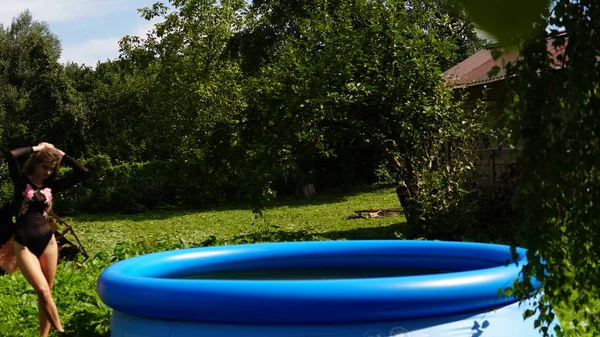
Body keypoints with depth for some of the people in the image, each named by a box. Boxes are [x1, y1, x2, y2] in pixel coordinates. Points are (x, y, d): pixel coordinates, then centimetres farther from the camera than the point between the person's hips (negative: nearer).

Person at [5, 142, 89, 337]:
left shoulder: (51, 185, 7)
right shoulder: (21, 181, -2)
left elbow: (82, 173, 3)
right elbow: (11, 156, -20)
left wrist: (61, 154, 1)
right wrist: (35, 149, -6)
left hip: (48, 242, 4)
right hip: (24, 245, -4)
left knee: (46, 293, 7)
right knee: (43, 292, -13)